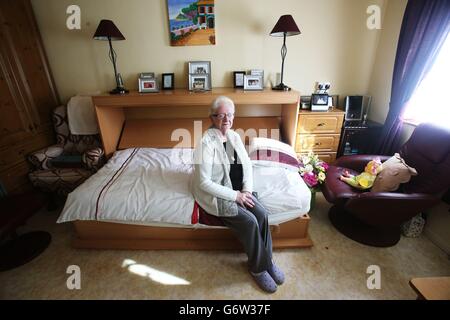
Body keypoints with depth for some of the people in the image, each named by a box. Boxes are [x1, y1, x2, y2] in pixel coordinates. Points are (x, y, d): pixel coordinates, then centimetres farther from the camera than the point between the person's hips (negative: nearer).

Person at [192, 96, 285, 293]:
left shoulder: (234, 137, 3)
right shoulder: (206, 142, -19)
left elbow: (247, 164, 7)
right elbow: (204, 183, -22)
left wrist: (246, 190, -9)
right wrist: (235, 195, -20)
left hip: (238, 189, 6)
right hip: (216, 194, -6)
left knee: (262, 214, -13)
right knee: (250, 221, -19)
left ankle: (267, 260, 10)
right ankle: (258, 267, 7)